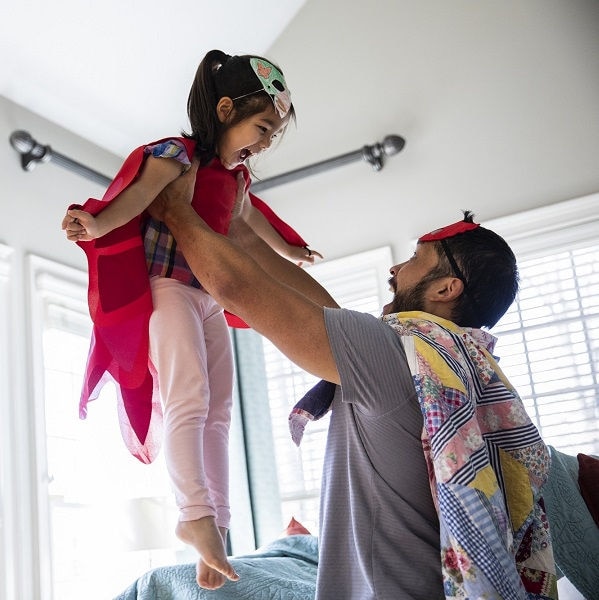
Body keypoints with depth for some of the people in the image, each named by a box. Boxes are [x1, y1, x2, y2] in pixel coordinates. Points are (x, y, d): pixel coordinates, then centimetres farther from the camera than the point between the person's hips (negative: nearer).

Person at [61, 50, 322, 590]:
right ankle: (196, 515, -19)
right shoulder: (178, 155, -11)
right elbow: (138, 194, -28)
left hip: (210, 297, 8)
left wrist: (288, 250, 51)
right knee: (190, 398, -20)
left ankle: (216, 527, 5)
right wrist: (94, 226, -49)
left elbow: (248, 216, 34)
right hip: (167, 286, -8)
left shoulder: (235, 173, 14)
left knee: (218, 411, 3)